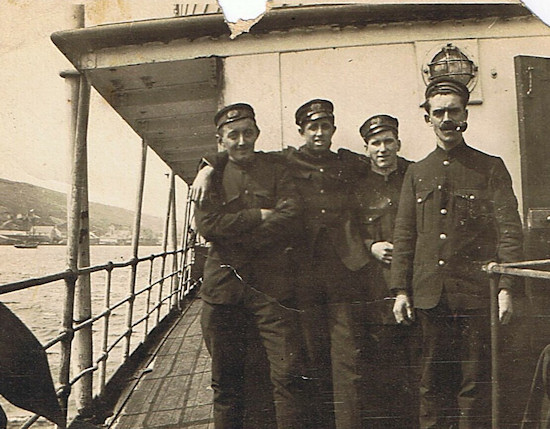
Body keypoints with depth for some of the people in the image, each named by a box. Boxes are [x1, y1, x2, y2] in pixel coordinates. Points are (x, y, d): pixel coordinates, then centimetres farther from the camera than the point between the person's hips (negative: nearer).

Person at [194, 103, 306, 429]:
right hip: (223, 287, 1)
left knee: (288, 374, -6)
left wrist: (236, 232, -10)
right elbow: (208, 225, -5)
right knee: (226, 379, 10)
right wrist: (259, 215, -9)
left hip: (271, 286, -1)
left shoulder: (277, 172, 9)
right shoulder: (211, 177, 11)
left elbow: (289, 221, -6)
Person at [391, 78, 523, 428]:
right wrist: (401, 289, 5)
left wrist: (506, 287, -9)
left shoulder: (491, 168, 6)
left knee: (474, 383, 3)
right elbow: (404, 236, 12)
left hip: (475, 294, -2)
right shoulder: (416, 173, 14)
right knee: (433, 383, 10)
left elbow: (510, 230, 0)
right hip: (429, 294, 3)